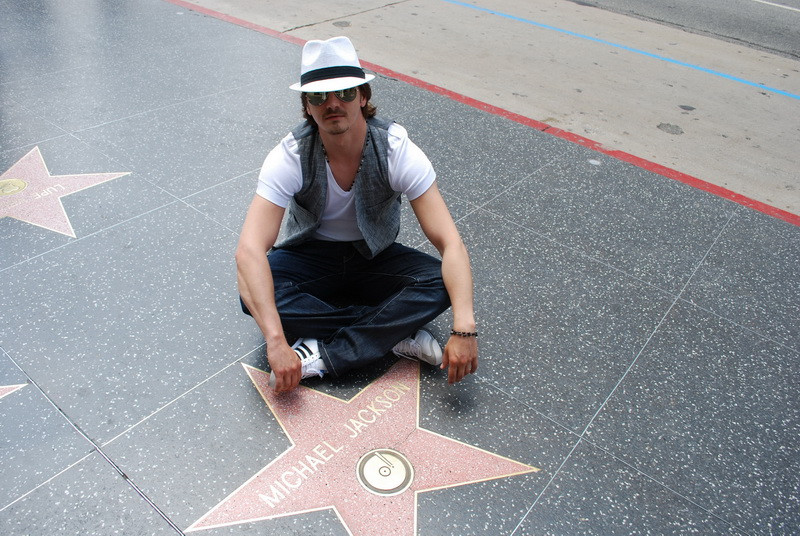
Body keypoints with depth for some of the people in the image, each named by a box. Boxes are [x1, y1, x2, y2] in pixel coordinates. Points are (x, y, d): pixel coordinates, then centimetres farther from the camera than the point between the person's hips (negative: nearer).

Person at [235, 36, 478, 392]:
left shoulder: (396, 149, -24)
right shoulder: (290, 157, -25)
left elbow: (450, 243, -28)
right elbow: (250, 250, -35)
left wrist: (464, 330, -41)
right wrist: (276, 342, -47)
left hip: (375, 258, 0)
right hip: (310, 257, 0)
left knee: (439, 284, -28)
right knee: (254, 295, -31)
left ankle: (321, 356, -24)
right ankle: (398, 333, -23)